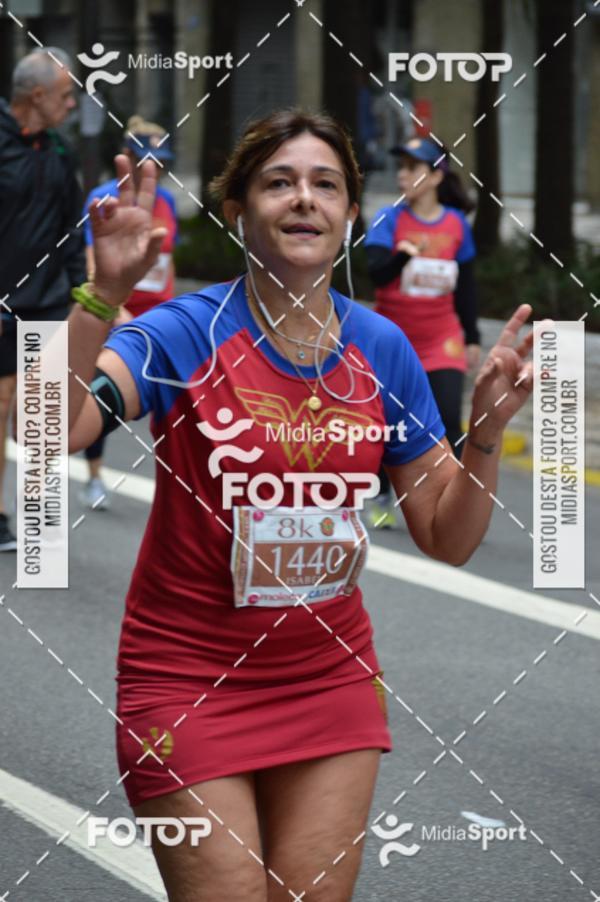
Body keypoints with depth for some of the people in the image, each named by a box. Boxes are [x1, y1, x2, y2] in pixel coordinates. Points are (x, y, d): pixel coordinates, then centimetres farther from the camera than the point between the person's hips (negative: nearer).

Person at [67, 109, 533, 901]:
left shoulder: (381, 349, 0)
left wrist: (486, 432, -10)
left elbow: (446, 539, 5)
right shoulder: (187, 333, -13)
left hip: (331, 680, 4)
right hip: (191, 680, -4)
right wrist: (104, 295, -40)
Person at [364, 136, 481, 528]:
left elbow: (466, 285, 9)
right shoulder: (389, 219, -8)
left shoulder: (457, 224, 0)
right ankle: (383, 499, 28)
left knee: (449, 420, -14)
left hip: (442, 340, 0)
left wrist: (472, 337, 11)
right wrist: (401, 256, -42)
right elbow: (376, 272, -22)